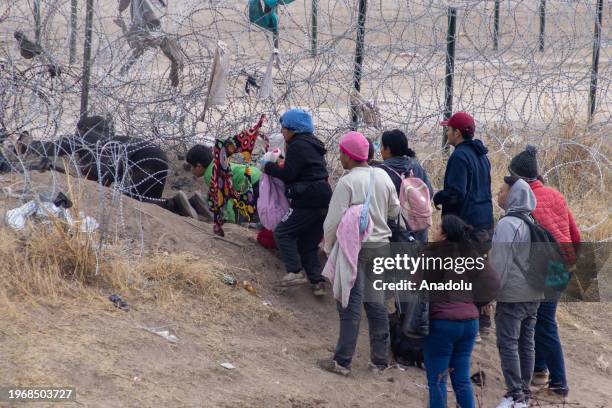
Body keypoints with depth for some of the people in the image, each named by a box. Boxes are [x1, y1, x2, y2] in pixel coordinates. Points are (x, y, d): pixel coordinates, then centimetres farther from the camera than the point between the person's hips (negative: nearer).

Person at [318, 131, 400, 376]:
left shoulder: (347, 182, -15)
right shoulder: (383, 177, 3)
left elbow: (334, 220, -13)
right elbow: (395, 210, 13)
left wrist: (328, 245, 2)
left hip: (354, 247, -5)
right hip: (381, 245, 5)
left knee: (351, 304, -4)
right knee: (376, 302, 12)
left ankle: (342, 361, -4)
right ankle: (380, 359, 15)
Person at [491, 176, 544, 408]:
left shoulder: (507, 224, -15)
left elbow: (500, 263, -17)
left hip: (512, 295, -8)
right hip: (533, 294, 8)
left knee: (508, 343, -5)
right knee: (527, 343, 12)